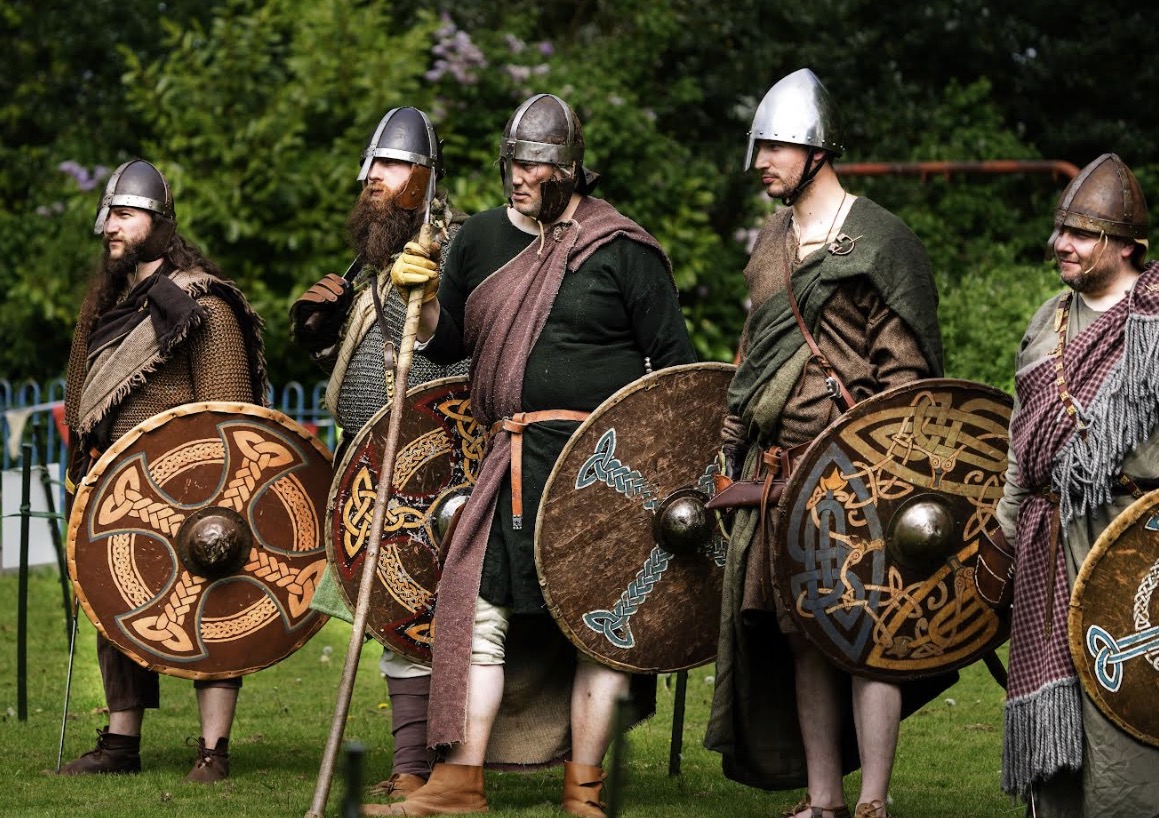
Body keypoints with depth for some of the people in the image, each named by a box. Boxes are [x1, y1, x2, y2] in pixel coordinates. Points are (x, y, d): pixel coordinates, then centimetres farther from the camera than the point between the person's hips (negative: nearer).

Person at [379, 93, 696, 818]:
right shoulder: (482, 240, 12)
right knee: (482, 610, 0)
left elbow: (675, 360, -1)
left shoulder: (622, 249, -3)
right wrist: (424, 299, 0)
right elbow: (447, 344, 21)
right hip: (519, 463, 5)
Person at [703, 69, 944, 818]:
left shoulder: (877, 238, -6)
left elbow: (907, 368, -9)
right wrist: (732, 449, 19)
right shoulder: (772, 242, 16)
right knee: (801, 634, 8)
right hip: (780, 469, 7)